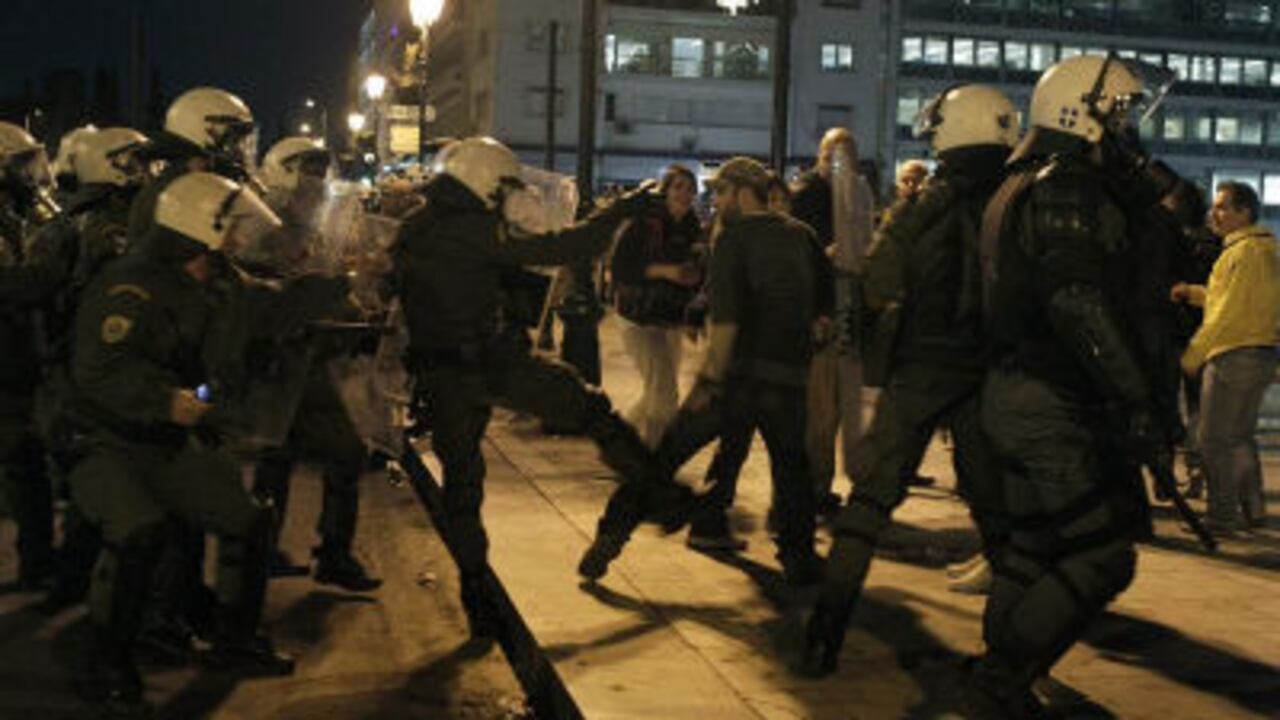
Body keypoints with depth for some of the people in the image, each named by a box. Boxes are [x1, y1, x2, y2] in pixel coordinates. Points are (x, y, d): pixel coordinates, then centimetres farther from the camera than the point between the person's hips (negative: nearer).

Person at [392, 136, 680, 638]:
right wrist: (620, 212, -7)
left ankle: (476, 596, 15)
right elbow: (558, 250, -15)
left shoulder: (412, 231, 11)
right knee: (592, 411, 7)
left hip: (438, 376, 7)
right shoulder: (473, 230, -12)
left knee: (460, 482, 13)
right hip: (491, 364, -7)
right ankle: (658, 494, 10)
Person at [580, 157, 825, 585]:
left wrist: (709, 380, -15)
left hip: (738, 373, -3)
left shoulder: (735, 237, -3)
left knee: (666, 454, 5)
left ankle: (612, 536, 3)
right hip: (789, 374, 4)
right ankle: (799, 558, 17)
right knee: (791, 468, 20)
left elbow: (725, 318, -14)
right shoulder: (802, 237, 12)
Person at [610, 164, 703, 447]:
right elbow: (619, 267, -16)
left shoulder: (693, 230, 4)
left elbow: (700, 272, 10)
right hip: (640, 317, -6)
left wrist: (695, 276, -13)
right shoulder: (643, 223, -11)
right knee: (664, 392, -14)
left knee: (658, 393, 15)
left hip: (673, 320, 6)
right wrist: (663, 270, -24)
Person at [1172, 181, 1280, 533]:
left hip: (1234, 356, -10)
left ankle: (1222, 517, 0)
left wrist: (1193, 354, -11)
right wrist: (1192, 292, 11)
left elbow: (1227, 314, -18)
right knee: (1241, 437, 17)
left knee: (1216, 439, -4)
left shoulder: (1244, 252, -16)